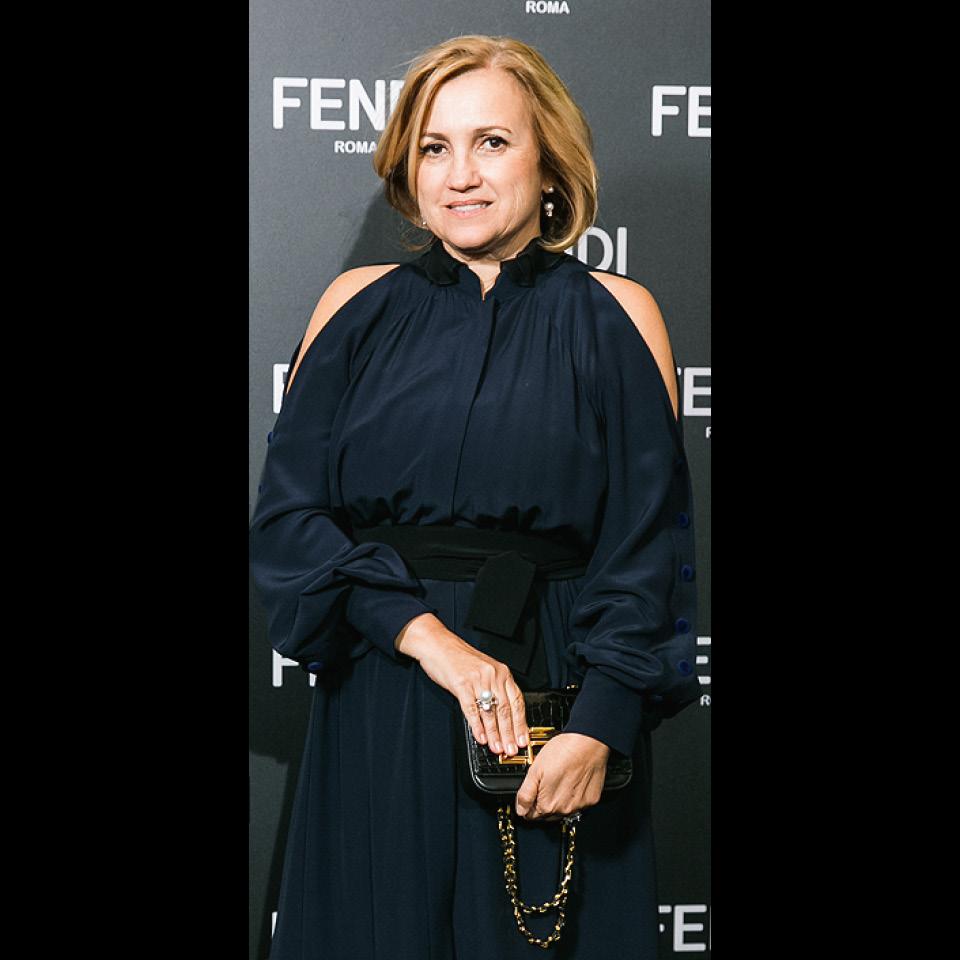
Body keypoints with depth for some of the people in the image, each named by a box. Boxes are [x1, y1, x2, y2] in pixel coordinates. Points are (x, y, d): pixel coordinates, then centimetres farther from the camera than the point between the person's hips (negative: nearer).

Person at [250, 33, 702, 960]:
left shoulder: (613, 317, 1)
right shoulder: (360, 305, 5)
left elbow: (646, 543, -4)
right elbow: (286, 515, -1)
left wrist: (600, 725, -16)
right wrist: (426, 632, -15)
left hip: (553, 708, -1)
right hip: (378, 717, 1)